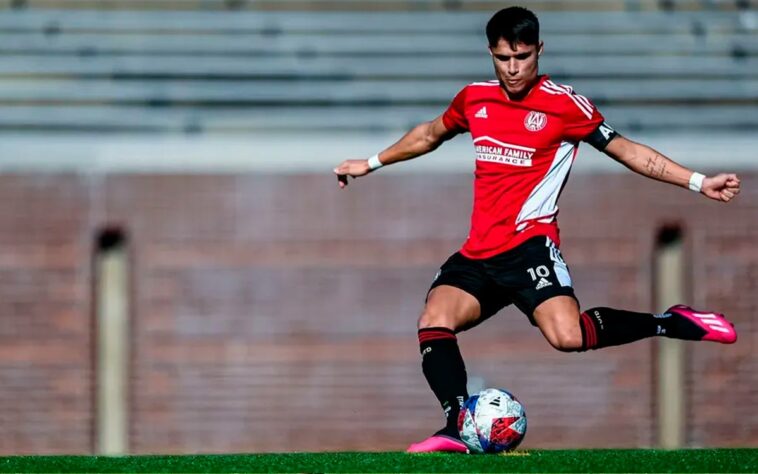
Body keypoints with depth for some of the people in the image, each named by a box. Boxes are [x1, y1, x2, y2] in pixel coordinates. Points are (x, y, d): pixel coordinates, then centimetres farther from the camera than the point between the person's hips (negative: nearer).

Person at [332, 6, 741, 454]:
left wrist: (698, 182, -2)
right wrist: (372, 163, 40)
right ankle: (458, 427, -28)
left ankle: (673, 323, -11)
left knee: (568, 336, -29)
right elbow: (429, 135, 32)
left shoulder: (564, 104, -2)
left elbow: (626, 150, 3)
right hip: (477, 253, 5)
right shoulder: (475, 99, 12)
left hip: (530, 244, -5)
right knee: (434, 323, -21)